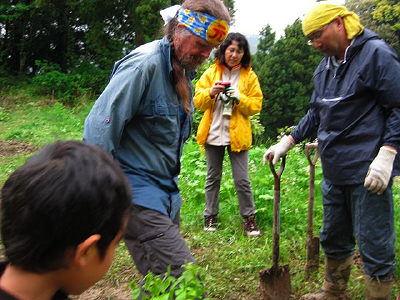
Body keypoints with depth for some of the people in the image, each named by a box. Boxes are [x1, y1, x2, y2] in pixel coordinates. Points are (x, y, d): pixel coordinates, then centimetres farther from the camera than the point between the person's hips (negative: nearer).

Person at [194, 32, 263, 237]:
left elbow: (256, 105, 0)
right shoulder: (211, 72, 7)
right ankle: (210, 216, 23)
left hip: (237, 135, -1)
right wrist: (211, 92, -19)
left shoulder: (250, 76, 5)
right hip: (213, 133, 2)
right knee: (213, 177, 11)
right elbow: (198, 101, 1)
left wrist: (240, 98, -17)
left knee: (242, 180, -1)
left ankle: (249, 217, 12)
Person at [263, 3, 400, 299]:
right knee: (333, 239, 20)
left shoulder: (376, 54, -9)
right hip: (335, 171, 8)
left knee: (374, 245, 0)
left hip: (368, 172, -8)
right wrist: (286, 142, 13)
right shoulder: (324, 68, 14)